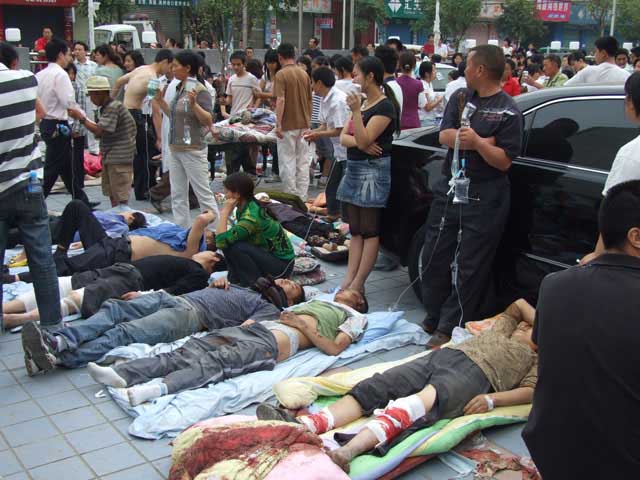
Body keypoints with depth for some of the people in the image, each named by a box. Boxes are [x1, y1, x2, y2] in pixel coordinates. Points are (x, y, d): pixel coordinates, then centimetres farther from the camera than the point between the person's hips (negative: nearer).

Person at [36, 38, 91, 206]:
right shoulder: (60, 74, -15)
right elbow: (69, 101, -20)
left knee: (67, 166, 17)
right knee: (51, 169, -3)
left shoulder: (40, 75, 8)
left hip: (45, 123, 9)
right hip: (58, 126, -9)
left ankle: (80, 200, 27)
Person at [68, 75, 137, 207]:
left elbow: (99, 131, -23)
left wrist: (81, 118, -13)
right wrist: (85, 118, 8)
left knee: (120, 199, -7)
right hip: (110, 158, 10)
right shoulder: (107, 108, 15)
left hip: (119, 159, -10)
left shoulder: (113, 107, -16)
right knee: (112, 195, 16)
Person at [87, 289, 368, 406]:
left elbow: (334, 348, 1)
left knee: (214, 363, -32)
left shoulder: (355, 317, 20)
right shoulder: (317, 301, 41)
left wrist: (301, 324, 0)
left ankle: (159, 389, -53)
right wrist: (251, 320, 14)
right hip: (255, 327, 6)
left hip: (273, 342, -6)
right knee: (189, 351, -16)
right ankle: (122, 374, -30)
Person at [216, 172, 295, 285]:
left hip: (281, 265, -8)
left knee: (235, 247, -25)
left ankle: (256, 283, -9)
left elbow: (221, 241, -31)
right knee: (230, 242, -7)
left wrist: (225, 212, -22)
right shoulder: (245, 208, -1)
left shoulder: (252, 216, -27)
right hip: (267, 255, 8)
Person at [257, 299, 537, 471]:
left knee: (425, 400, -39)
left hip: (477, 374, -6)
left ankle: (347, 451, -63)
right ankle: (303, 426, -42)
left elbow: (531, 391, 5)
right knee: (374, 389, -21)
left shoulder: (536, 358, 24)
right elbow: (518, 304, 51)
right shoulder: (501, 331, 41)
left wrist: (491, 399, -10)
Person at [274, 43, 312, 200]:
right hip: (304, 124, 6)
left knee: (287, 162, 2)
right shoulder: (304, 74, 7)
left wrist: (278, 124, -19)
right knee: (303, 162, 10)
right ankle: (302, 197, 14)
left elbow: (280, 100, -19)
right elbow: (309, 100, 13)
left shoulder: (281, 74, -11)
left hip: (288, 125, -6)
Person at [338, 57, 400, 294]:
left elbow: (364, 140, -20)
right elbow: (344, 137, 6)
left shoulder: (385, 107, -12)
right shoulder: (362, 103, 14)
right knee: (355, 230, 9)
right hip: (354, 168, 9)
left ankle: (357, 284, -1)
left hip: (373, 170, -9)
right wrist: (359, 143, -13)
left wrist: (356, 111, -23)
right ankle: (349, 279, 11)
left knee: (369, 230, -3)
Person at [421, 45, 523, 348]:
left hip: (485, 198, -6)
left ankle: (449, 328, 8)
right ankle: (434, 317, 27)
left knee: (468, 266, 0)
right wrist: (480, 141, -13)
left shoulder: (508, 112, -7)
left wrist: (477, 142, -26)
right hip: (450, 187, 6)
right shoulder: (460, 98, 10)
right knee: (434, 256, 12)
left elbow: (504, 161, -12)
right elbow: (444, 136, -2)